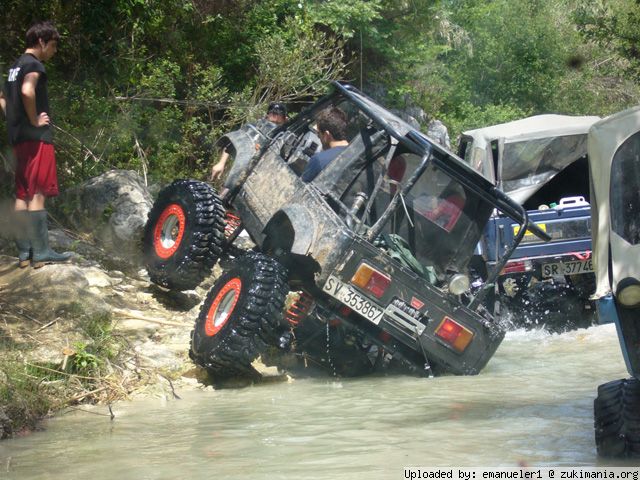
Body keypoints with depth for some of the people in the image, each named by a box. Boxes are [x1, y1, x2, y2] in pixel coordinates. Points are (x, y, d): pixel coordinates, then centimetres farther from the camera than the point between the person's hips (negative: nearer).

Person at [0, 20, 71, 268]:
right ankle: (40, 252, -11)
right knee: (37, 194, -10)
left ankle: (24, 252, 10)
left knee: (23, 194, 9)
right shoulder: (34, 65, -10)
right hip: (36, 137, -9)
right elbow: (27, 91, -29)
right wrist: (35, 120, -17)